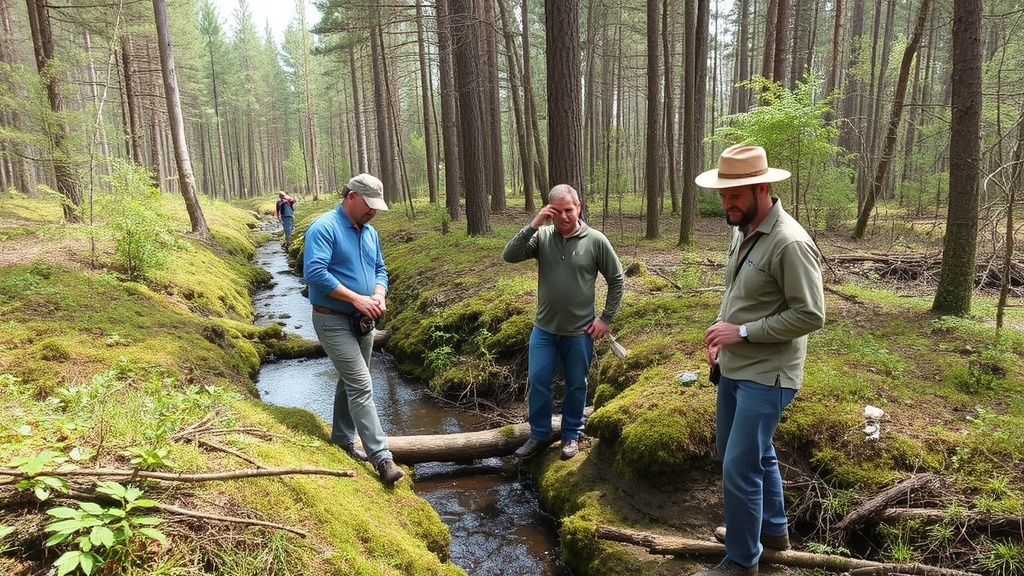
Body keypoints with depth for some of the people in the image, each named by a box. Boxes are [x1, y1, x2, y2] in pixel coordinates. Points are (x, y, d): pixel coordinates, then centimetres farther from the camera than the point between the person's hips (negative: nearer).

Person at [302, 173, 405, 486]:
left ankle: (342, 438, 35)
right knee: (361, 386, -11)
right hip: (333, 322, -8)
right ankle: (381, 457, -8)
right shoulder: (324, 228, -16)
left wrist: (379, 296, -7)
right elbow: (314, 272, -26)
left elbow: (380, 269, 16)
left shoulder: (369, 232, 9)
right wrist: (357, 298, -25)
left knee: (350, 381, 18)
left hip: (363, 321, 8)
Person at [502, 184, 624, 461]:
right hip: (544, 328, 2)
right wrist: (532, 225, -23)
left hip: (580, 331, -2)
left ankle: (572, 434, 33)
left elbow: (616, 280, -2)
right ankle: (539, 433, 28)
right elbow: (509, 256, -15)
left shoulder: (596, 241, -10)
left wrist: (606, 318, -4)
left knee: (575, 385, 13)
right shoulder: (541, 236, -5)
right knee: (537, 381, 8)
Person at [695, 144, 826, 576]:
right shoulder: (742, 231, 5)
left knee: (739, 467, -2)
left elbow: (811, 315, -22)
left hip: (765, 376, -9)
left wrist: (743, 332, -20)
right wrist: (720, 333, 5)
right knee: (753, 454, 23)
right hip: (733, 369, 9)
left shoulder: (790, 243, -22)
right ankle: (772, 528, 45)